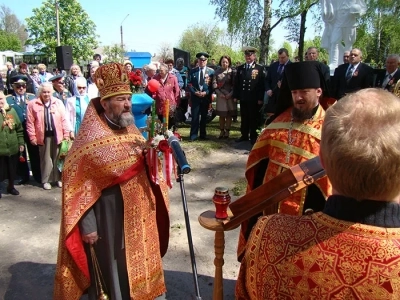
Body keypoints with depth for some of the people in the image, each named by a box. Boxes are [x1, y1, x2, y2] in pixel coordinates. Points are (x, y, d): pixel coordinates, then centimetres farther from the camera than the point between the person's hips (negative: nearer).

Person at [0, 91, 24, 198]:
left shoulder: (11, 110, 5)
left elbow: (19, 128, 9)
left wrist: (21, 143, 7)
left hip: (13, 147, 3)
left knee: (12, 170, 16)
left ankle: (11, 187, 35)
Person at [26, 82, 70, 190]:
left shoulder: (58, 102, 3)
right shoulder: (33, 104, -2)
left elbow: (64, 120, 2)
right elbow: (30, 122, -2)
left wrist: (66, 134, -1)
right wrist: (32, 137, -5)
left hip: (57, 135, 1)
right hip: (43, 136, -1)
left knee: (57, 158, 9)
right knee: (46, 159, 7)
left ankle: (59, 178, 21)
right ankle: (46, 180, 18)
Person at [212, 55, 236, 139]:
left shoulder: (231, 72, 1)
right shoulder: (217, 72, 5)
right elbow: (214, 84, 1)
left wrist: (231, 94, -13)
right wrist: (219, 93, -10)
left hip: (229, 96, -1)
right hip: (220, 96, 1)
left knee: (229, 115, 3)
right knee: (221, 115, 7)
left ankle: (227, 131, 12)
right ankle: (222, 131, 16)